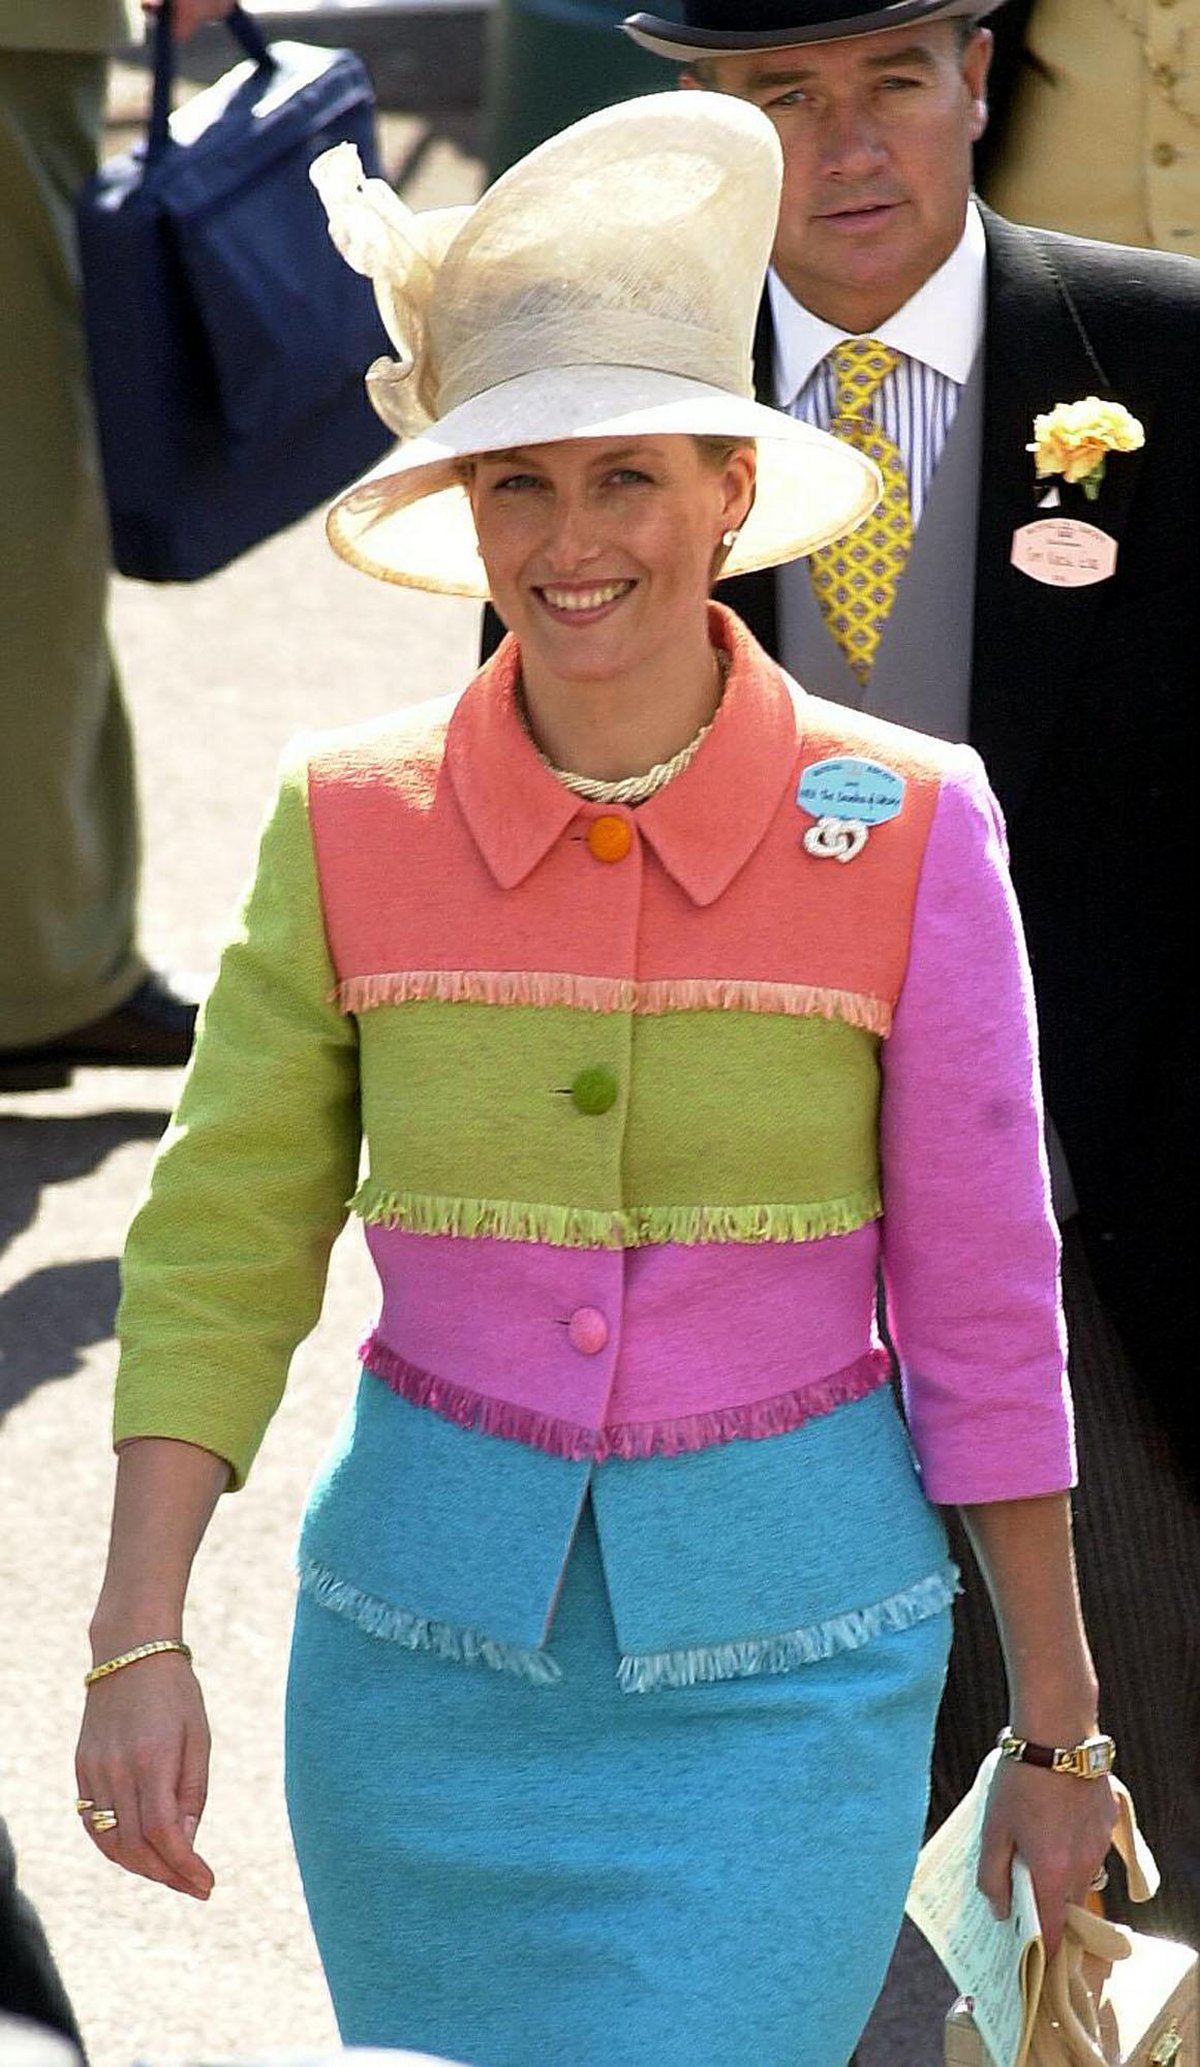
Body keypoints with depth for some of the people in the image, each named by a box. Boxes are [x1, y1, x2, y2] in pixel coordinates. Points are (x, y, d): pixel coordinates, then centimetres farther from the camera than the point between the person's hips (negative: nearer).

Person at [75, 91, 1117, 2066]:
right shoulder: (349, 822, -3)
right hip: (423, 1643, 2)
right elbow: (219, 1254, -1)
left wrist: (1060, 1732, 2)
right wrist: (140, 1642, -11)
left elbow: (985, 1310, -2)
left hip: (781, 1662, -2)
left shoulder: (907, 828, -7)